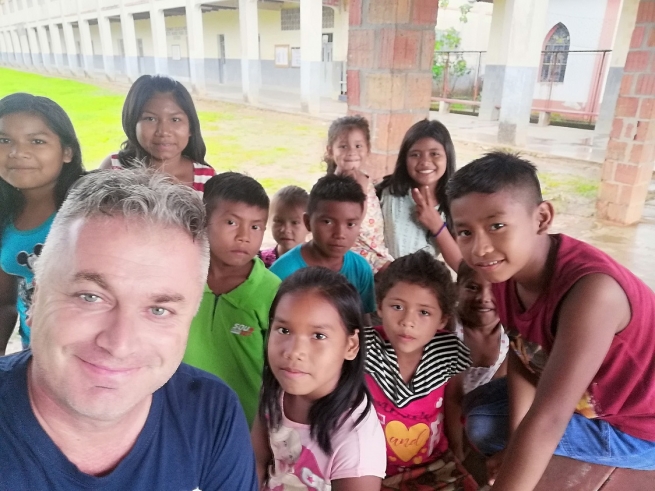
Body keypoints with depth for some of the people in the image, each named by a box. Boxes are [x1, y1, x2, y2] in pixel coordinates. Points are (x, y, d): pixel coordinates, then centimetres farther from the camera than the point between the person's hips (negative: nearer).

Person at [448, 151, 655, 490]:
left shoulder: (591, 288, -39)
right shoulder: (508, 265, -17)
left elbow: (546, 420, -40)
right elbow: (521, 357, -8)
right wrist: (516, 446, -17)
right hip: (584, 396, 6)